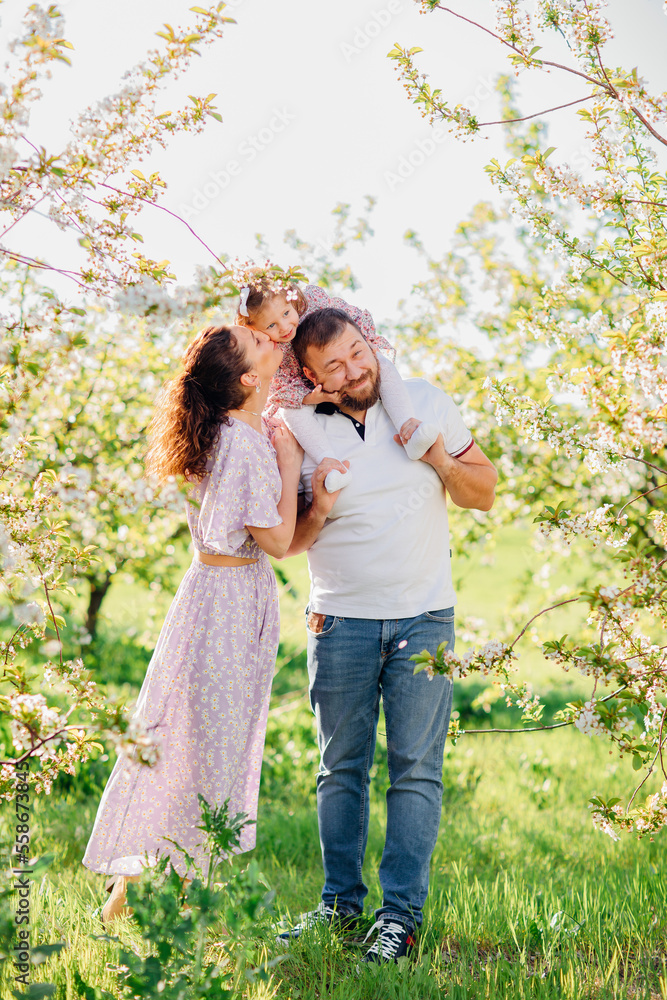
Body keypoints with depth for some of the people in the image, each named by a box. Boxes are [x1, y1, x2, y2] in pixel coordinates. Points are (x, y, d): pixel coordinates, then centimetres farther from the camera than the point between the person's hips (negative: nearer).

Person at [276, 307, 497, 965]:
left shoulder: (425, 402, 2)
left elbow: (485, 494, 7)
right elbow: (286, 543, 6)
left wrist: (442, 460, -13)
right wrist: (318, 511, -15)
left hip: (424, 618, 0)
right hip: (341, 621, 1)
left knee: (416, 768, -5)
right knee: (341, 768, 7)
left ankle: (401, 914, 0)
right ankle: (340, 902, 20)